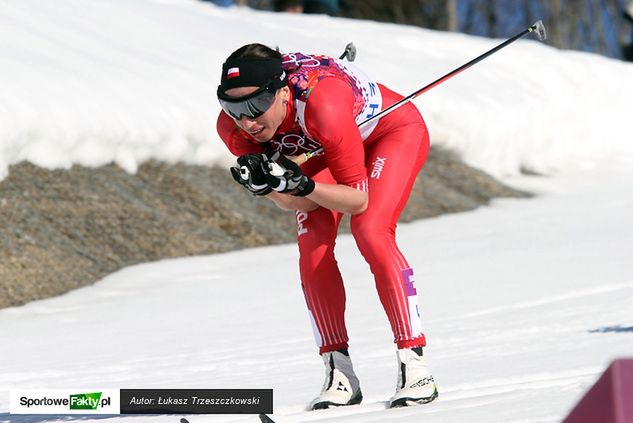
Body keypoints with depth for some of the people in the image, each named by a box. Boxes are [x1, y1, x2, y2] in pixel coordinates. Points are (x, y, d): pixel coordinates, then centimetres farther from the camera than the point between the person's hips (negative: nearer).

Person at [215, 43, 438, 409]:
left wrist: (304, 185, -47)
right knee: (312, 246, -14)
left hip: (394, 131, -5)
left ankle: (415, 365, -21)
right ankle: (339, 372, -7)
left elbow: (359, 201, -32)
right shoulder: (233, 127, -27)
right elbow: (301, 204, -19)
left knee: (371, 233, -24)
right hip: (327, 149, 5)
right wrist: (264, 184, -39)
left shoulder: (323, 107, -44)